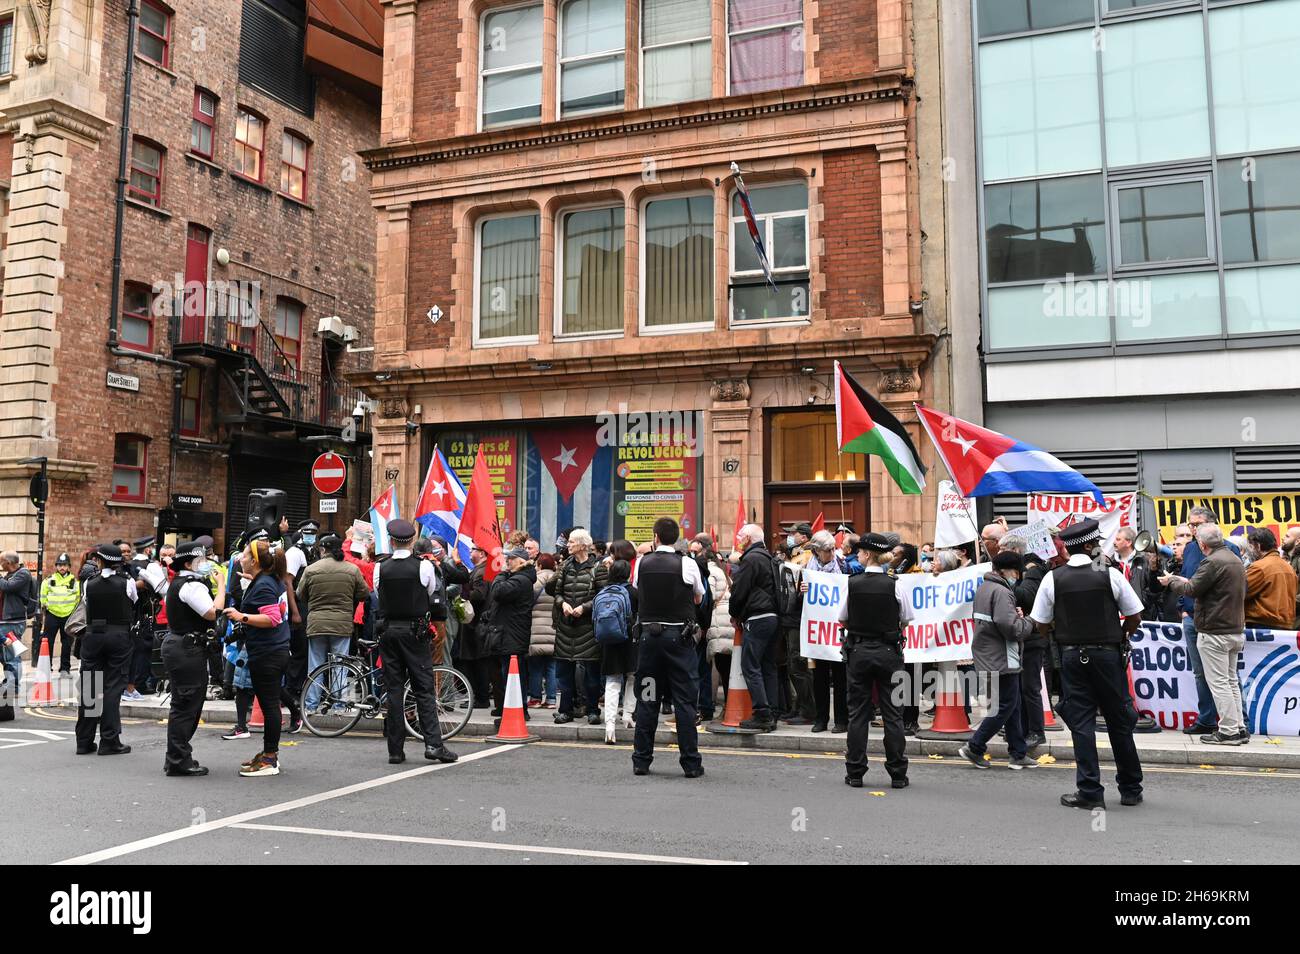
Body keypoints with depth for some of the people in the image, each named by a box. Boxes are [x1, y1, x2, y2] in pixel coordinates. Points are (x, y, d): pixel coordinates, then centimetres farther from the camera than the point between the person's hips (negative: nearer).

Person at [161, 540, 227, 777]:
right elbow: (213, 613, -25)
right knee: (186, 706, -5)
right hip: (188, 650, -11)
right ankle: (179, 762, 0)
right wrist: (221, 587, -14)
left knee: (184, 705, 17)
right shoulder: (192, 585, -16)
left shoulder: (178, 583, 17)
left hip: (177, 646, 11)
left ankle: (177, 758, 26)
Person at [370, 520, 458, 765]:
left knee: (393, 689, 6)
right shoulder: (424, 566, -8)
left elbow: (378, 596, 10)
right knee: (424, 689, 2)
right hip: (415, 631, -2)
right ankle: (433, 743, -8)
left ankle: (395, 750, 9)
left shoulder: (380, 568, -2)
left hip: (388, 631, 2)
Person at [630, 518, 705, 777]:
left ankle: (641, 761, 14)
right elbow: (698, 598, 9)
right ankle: (691, 763, 4)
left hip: (649, 633, 2)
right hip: (680, 635, -2)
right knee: (684, 700, 2)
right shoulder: (687, 564, -5)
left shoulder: (642, 563, 1)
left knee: (646, 699, 9)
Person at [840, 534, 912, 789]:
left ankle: (855, 773, 9)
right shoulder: (894, 585, -7)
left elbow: (842, 620, 1)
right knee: (892, 712, 7)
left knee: (857, 712, 7)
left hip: (858, 651, 0)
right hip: (888, 651, 0)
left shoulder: (852, 583, -7)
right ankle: (897, 773, 9)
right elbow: (906, 620, 2)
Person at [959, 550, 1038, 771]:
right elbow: (1010, 627, -25)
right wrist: (1027, 622, -6)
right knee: (1006, 705, -2)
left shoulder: (983, 588, 16)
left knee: (1012, 705, 14)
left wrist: (1016, 615, 4)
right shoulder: (1001, 592, -18)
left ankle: (1018, 754, 18)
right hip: (1001, 660, -10)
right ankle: (974, 748, 2)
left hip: (987, 659, 10)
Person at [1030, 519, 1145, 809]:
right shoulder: (1110, 574, -6)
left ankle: (1090, 791, 3)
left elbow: (1042, 624, 0)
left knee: (1081, 722, 4)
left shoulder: (1053, 578, -3)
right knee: (1119, 721, 11)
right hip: (1108, 654, 0)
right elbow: (1135, 617, 0)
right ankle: (1131, 789, 22)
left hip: (1072, 657, 0)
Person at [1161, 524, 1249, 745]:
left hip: (1214, 632, -9)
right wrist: (1189, 582, 18)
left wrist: (1172, 581, 2)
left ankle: (1229, 730, -2)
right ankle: (1239, 728, 18)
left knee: (1218, 682, -4)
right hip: (1235, 629, 9)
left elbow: (1192, 590, -18)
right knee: (1231, 680, 15)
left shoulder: (1212, 562, -18)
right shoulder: (1235, 559, 13)